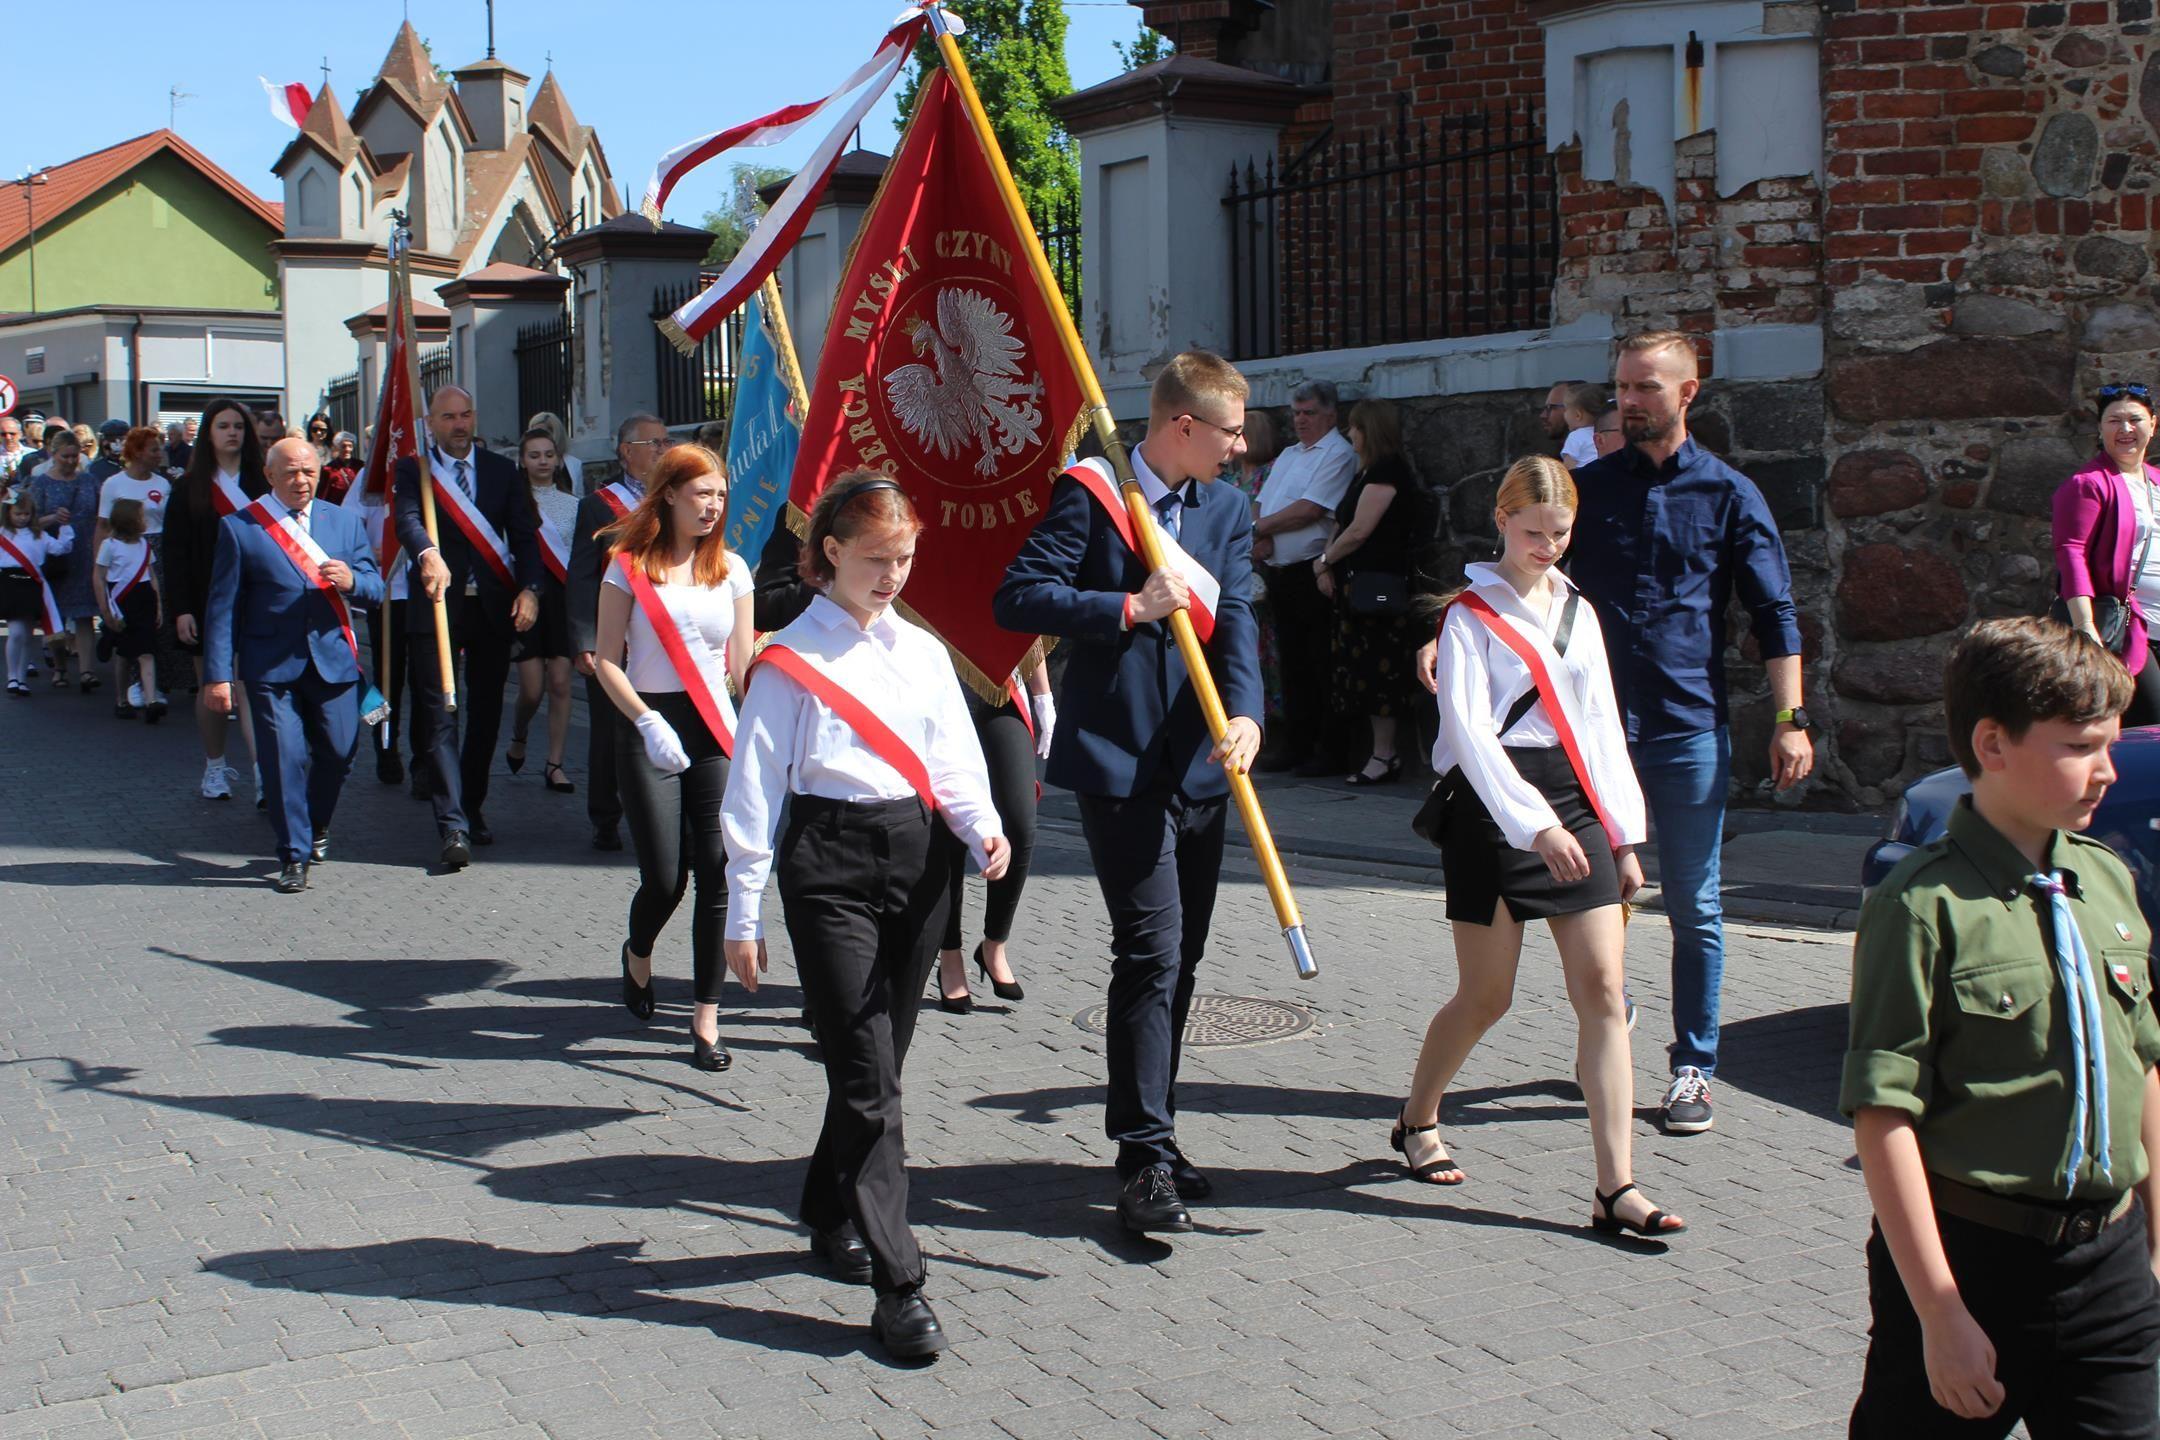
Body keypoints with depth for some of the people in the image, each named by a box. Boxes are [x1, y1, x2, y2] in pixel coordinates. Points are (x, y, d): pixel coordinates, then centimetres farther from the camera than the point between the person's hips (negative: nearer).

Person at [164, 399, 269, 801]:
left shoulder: (261, 485, 4)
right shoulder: (190, 488, 3)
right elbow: (175, 553, 0)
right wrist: (181, 609, -8)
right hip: (208, 601, 1)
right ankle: (214, 768, 28)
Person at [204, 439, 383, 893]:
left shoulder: (344, 522, 11)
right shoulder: (239, 528, 1)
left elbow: (374, 589, 8)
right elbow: (223, 606, 1)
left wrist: (350, 580, -16)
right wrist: (218, 674, -4)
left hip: (333, 659, 3)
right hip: (271, 665, -2)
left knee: (339, 752, 4)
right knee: (284, 760, -4)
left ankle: (316, 824, 33)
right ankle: (294, 855, 9)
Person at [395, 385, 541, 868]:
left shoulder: (501, 471, 10)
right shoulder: (413, 470, 1)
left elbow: (524, 535, 6)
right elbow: (408, 520, -18)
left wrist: (529, 589, -10)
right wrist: (429, 554, -40)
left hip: (494, 608, 3)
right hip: (437, 607, -3)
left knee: (485, 715, 10)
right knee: (439, 716, -7)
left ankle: (472, 809, 25)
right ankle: (453, 826, -9)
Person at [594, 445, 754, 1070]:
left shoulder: (731, 569, 9)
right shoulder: (630, 566, 0)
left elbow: (742, 664, 9)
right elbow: (607, 660, -2)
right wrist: (649, 723, -15)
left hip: (716, 732, 3)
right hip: (649, 731, -2)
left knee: (718, 875, -5)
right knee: (665, 878, -4)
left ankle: (706, 1019, 6)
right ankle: (638, 955, 32)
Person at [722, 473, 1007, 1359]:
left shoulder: (923, 651, 12)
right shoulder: (790, 660, -2)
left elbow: (953, 761, 11)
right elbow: (754, 788, -2)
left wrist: (983, 828, -10)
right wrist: (743, 917, -4)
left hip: (915, 856, 5)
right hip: (828, 862, -5)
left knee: (876, 1062, 13)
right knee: (867, 1077, -8)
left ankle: (831, 1214, 35)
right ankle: (896, 1286, -7)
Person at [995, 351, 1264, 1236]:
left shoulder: (1228, 510, 10)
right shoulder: (1089, 495, -8)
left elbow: (1235, 623, -1)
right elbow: (1017, 598, -15)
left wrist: (1245, 714, -19)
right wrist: (1131, 607, -22)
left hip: (1198, 764, 7)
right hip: (1120, 762, -7)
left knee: (1179, 958, 13)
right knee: (1151, 953, -11)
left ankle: (1151, 1137, 26)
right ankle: (1146, 1160, -5)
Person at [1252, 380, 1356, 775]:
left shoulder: (1338, 454, -7)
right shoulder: (1287, 456, 20)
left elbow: (1309, 510, -17)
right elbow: (1264, 505, 15)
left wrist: (1259, 527, -7)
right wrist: (1260, 538, -6)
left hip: (1313, 574, -8)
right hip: (1279, 572, 8)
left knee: (1322, 665, -4)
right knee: (1292, 664, 12)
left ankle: (1329, 752, 0)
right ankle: (1296, 744, 19)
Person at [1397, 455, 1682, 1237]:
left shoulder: (1578, 611, 15)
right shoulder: (1471, 614, -3)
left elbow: (1602, 727, 16)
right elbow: (1468, 730, -14)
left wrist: (1623, 836, 10)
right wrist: (1535, 823, -23)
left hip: (1575, 805, 5)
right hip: (1494, 808, -5)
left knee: (1602, 989, -4)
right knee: (1485, 996, 3)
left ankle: (1617, 1186, -3)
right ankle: (1417, 1121, 29)